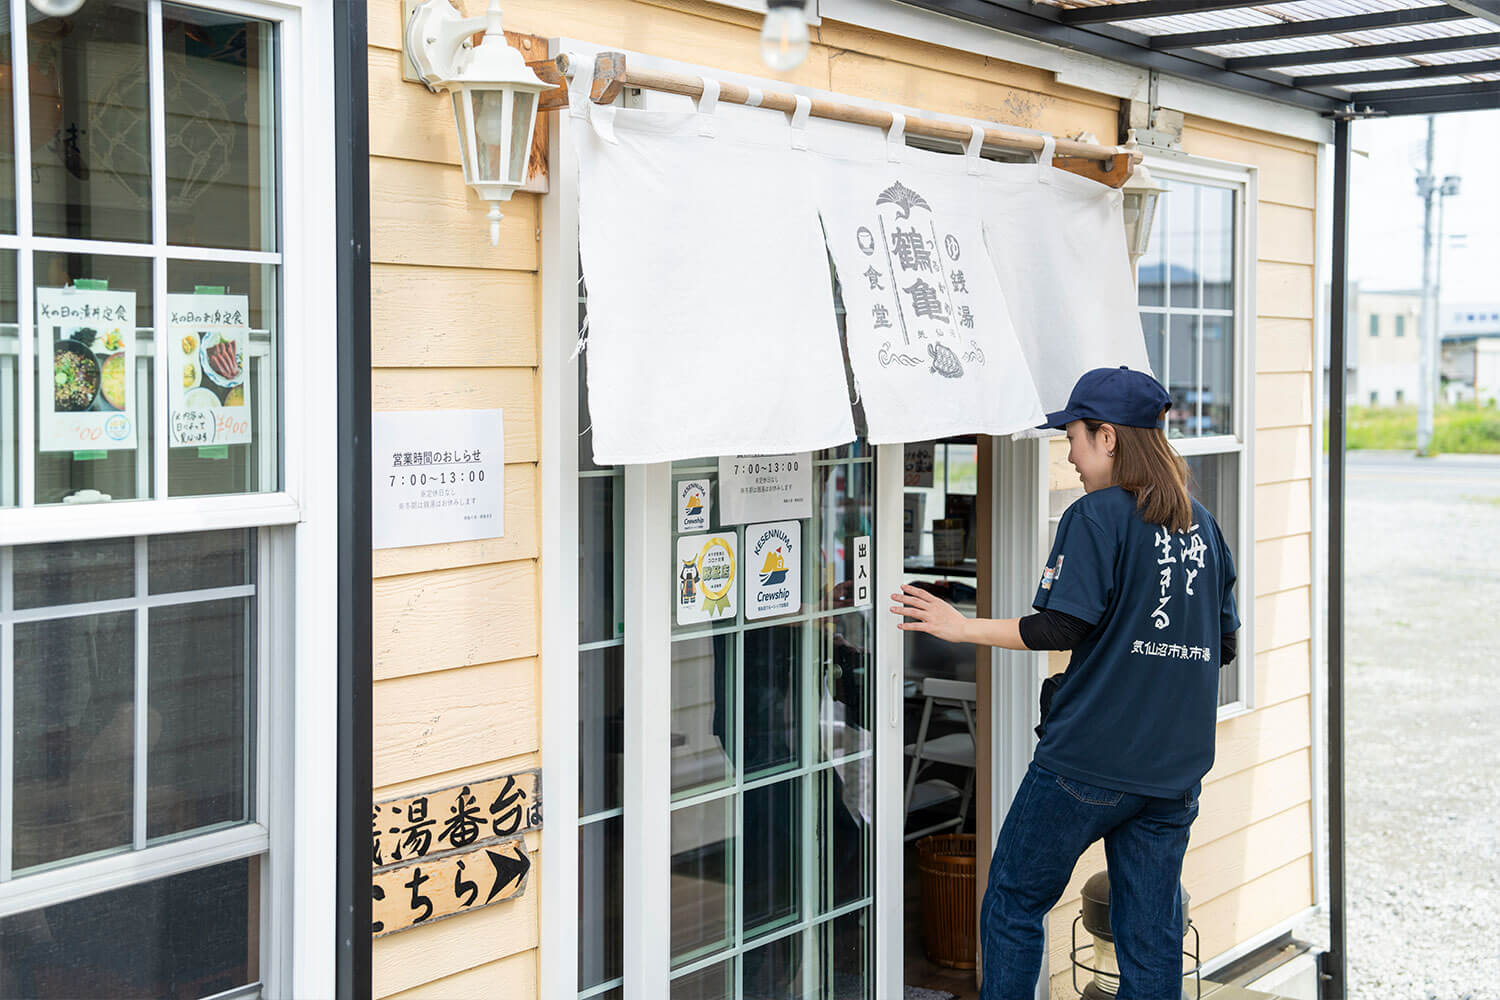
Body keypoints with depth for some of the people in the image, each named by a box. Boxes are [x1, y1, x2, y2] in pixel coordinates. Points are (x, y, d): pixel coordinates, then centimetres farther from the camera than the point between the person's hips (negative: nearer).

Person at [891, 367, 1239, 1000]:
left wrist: (964, 628, -8)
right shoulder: (1200, 524, 10)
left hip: (1088, 762, -6)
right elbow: (1224, 643, 14)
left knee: (1014, 901, 10)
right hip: (1175, 765, 7)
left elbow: (1062, 627, -17)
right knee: (1152, 934, 10)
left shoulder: (1096, 516, -10)